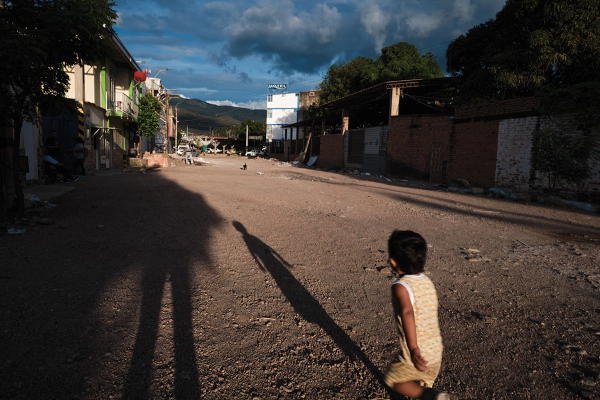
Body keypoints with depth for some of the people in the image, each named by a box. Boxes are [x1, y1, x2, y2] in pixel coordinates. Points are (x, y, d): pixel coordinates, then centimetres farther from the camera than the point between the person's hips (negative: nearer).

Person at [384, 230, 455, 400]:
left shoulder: (400, 286, -17)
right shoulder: (427, 282, 5)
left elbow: (407, 312, -35)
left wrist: (413, 349, -42)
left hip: (417, 356, -7)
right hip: (436, 353, 7)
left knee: (393, 379, 16)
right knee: (422, 386, 27)